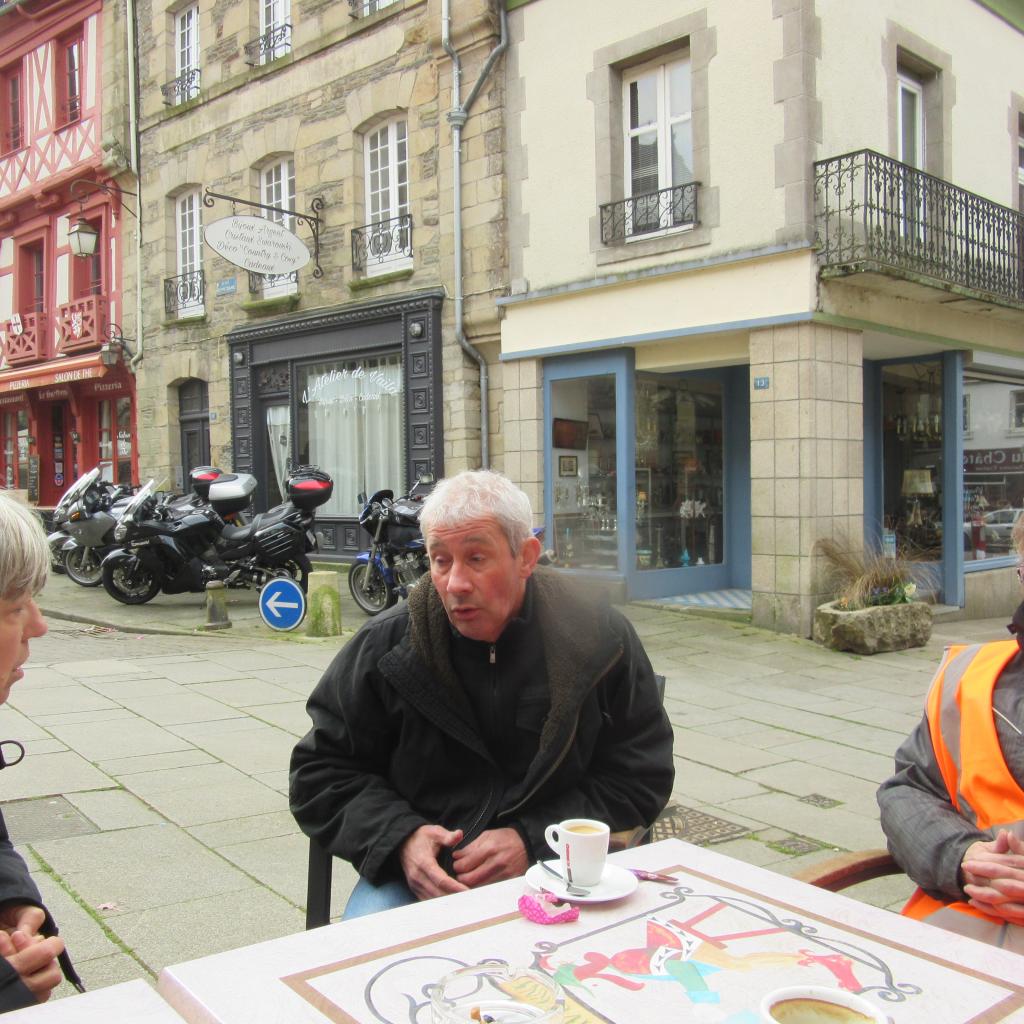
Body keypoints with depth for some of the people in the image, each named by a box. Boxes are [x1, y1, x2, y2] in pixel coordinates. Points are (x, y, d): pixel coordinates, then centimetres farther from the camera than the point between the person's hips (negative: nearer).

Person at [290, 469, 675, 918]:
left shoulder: (601, 639, -5)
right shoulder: (385, 645, -3)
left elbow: (640, 779, 1)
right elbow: (321, 771, 6)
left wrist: (533, 841, -13)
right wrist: (399, 837, -12)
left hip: (554, 868, 0)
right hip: (416, 873, 0)